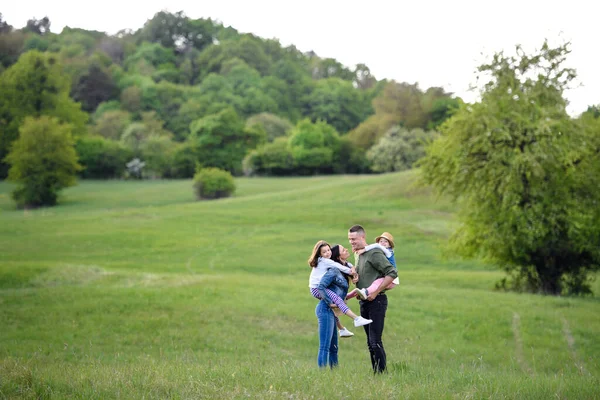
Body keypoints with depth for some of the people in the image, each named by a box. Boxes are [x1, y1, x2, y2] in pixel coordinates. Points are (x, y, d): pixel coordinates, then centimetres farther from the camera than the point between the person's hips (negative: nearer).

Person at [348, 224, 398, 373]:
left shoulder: (374, 253, -12)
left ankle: (382, 372, -8)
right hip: (364, 302, 9)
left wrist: (376, 292, -19)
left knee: (375, 341, -12)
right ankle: (375, 372, 17)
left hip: (376, 301, -9)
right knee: (370, 342, 12)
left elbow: (392, 273, -19)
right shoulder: (359, 255, 16)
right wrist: (355, 278, 3)